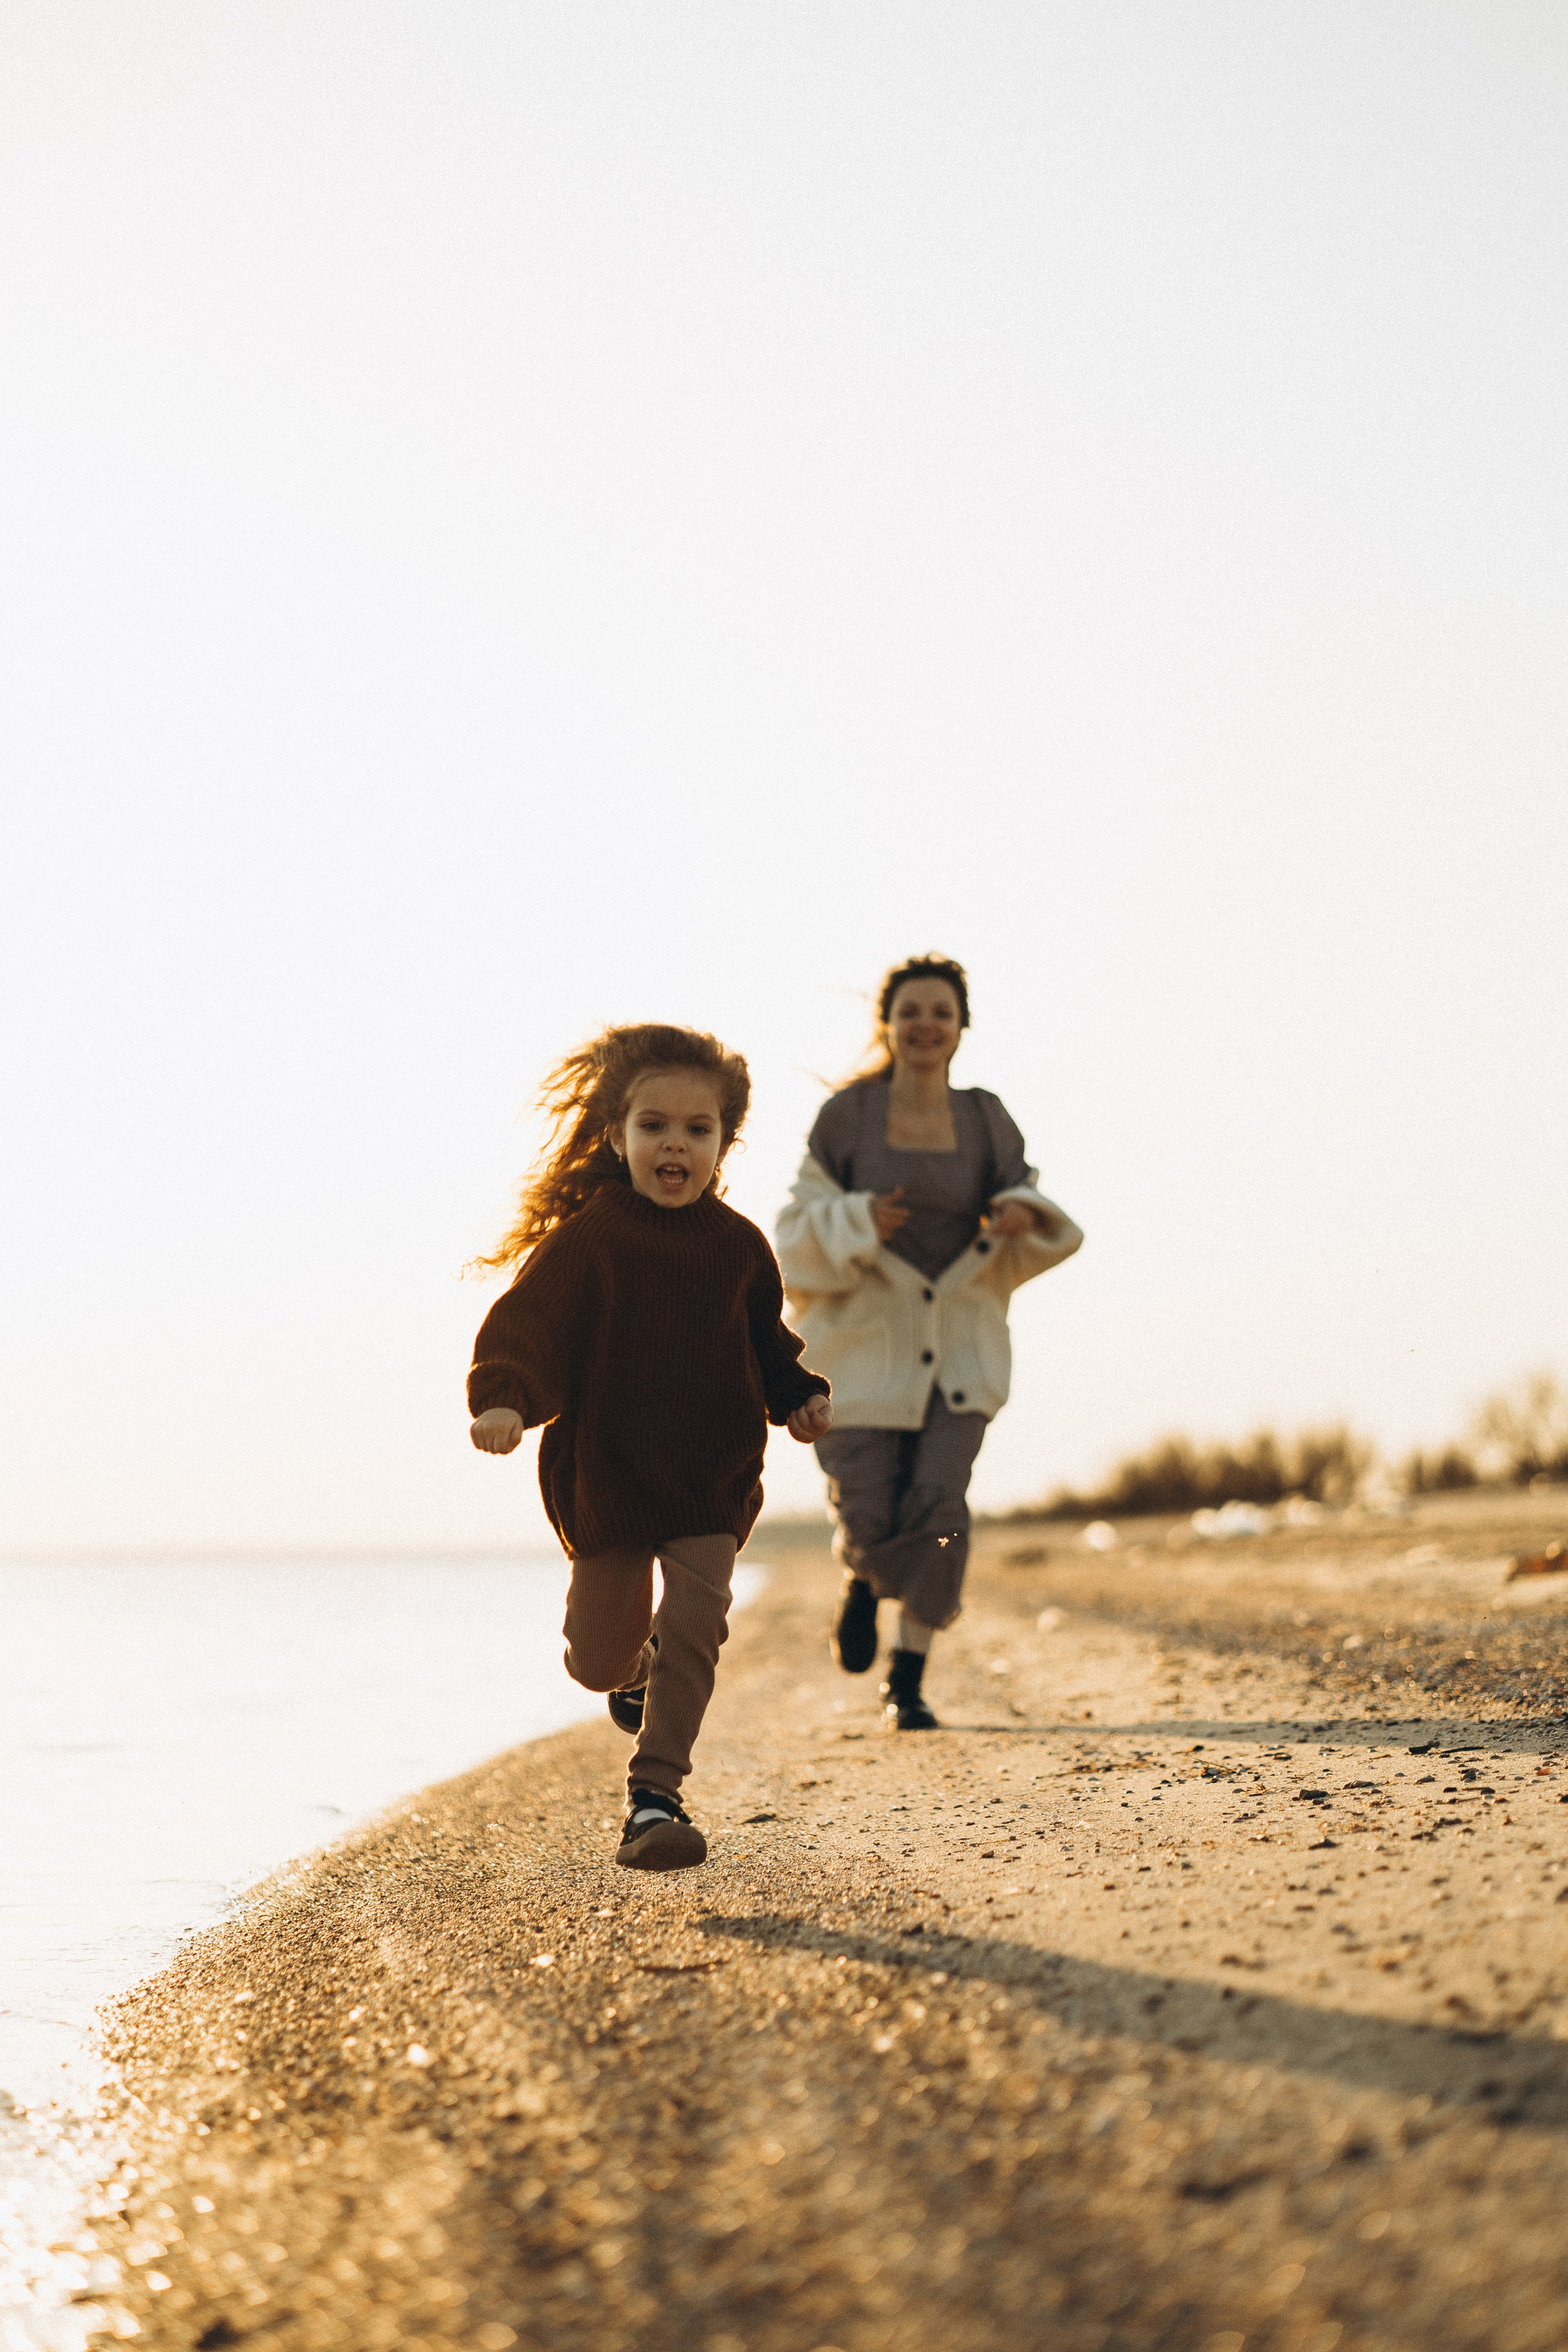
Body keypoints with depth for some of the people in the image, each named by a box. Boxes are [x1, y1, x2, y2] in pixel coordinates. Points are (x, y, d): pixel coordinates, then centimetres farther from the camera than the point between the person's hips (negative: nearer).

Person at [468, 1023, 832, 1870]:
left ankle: (655, 1793, -4)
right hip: (606, 1475, -2)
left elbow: (766, 1341, 18)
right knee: (599, 1661, 6)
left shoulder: (738, 1246, 2)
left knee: (695, 1626, -15)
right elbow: (527, 1323, -20)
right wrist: (503, 1398, -38)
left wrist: (802, 1397, 1)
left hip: (713, 1479, 2)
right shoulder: (588, 1239, -11)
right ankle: (638, 1667, 44)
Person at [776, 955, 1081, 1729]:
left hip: (957, 1340, 1)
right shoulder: (846, 1115, -1)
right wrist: (859, 1223, -19)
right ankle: (862, 1576, 35)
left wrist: (1024, 1217, -12)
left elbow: (1031, 1240, 11)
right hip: (865, 1337, -1)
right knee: (871, 1520, -4)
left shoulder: (985, 1121, 5)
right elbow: (801, 1229, 0)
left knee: (937, 1506, -15)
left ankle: (909, 1680, 0)